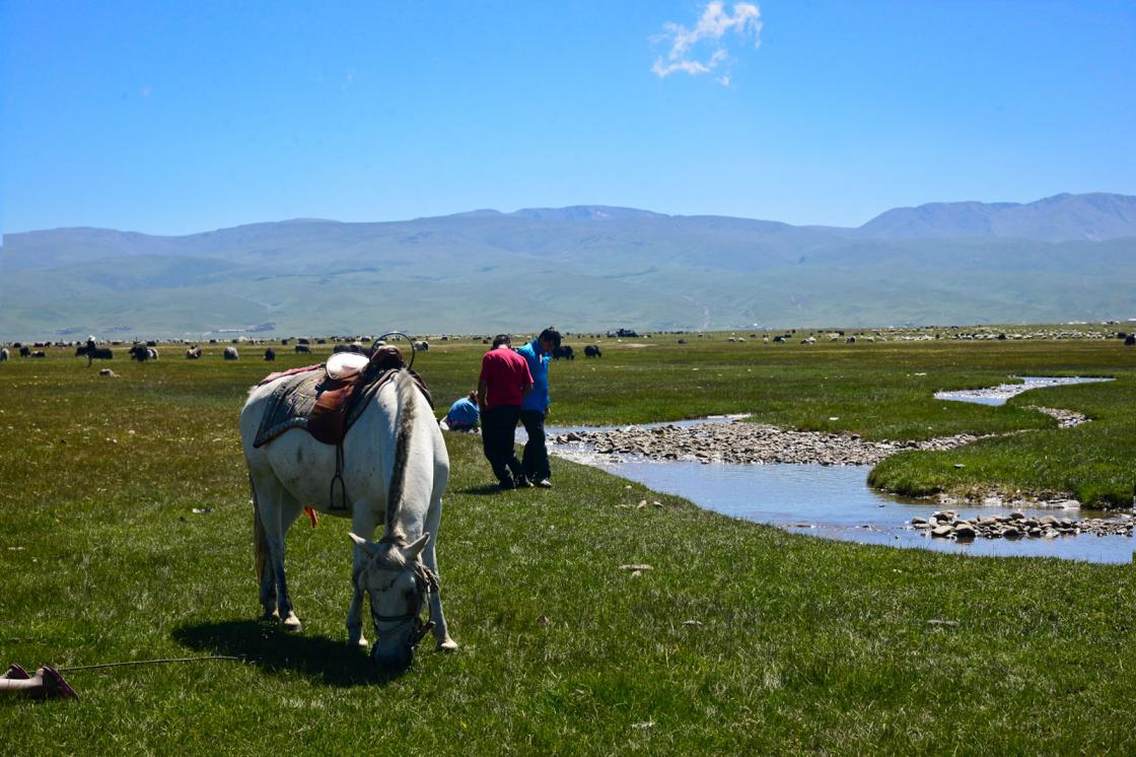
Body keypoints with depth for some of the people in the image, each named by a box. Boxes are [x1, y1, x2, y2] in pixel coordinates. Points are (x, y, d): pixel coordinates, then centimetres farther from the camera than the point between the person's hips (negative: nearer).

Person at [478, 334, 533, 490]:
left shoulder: (490, 357, -4)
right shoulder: (520, 359, 10)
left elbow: (482, 383, -10)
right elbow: (529, 385, 5)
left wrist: (482, 405, 1)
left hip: (495, 407, -5)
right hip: (515, 407, 6)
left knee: (491, 447, 3)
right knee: (506, 446, 20)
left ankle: (507, 479, -6)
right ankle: (521, 477, 14)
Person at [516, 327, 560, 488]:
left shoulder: (545, 356, 16)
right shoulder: (525, 352, -12)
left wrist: (546, 404, 23)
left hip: (539, 406, 10)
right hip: (528, 406, -10)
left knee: (535, 440, 13)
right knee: (538, 439, -13)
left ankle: (526, 473, 21)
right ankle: (543, 475, -14)